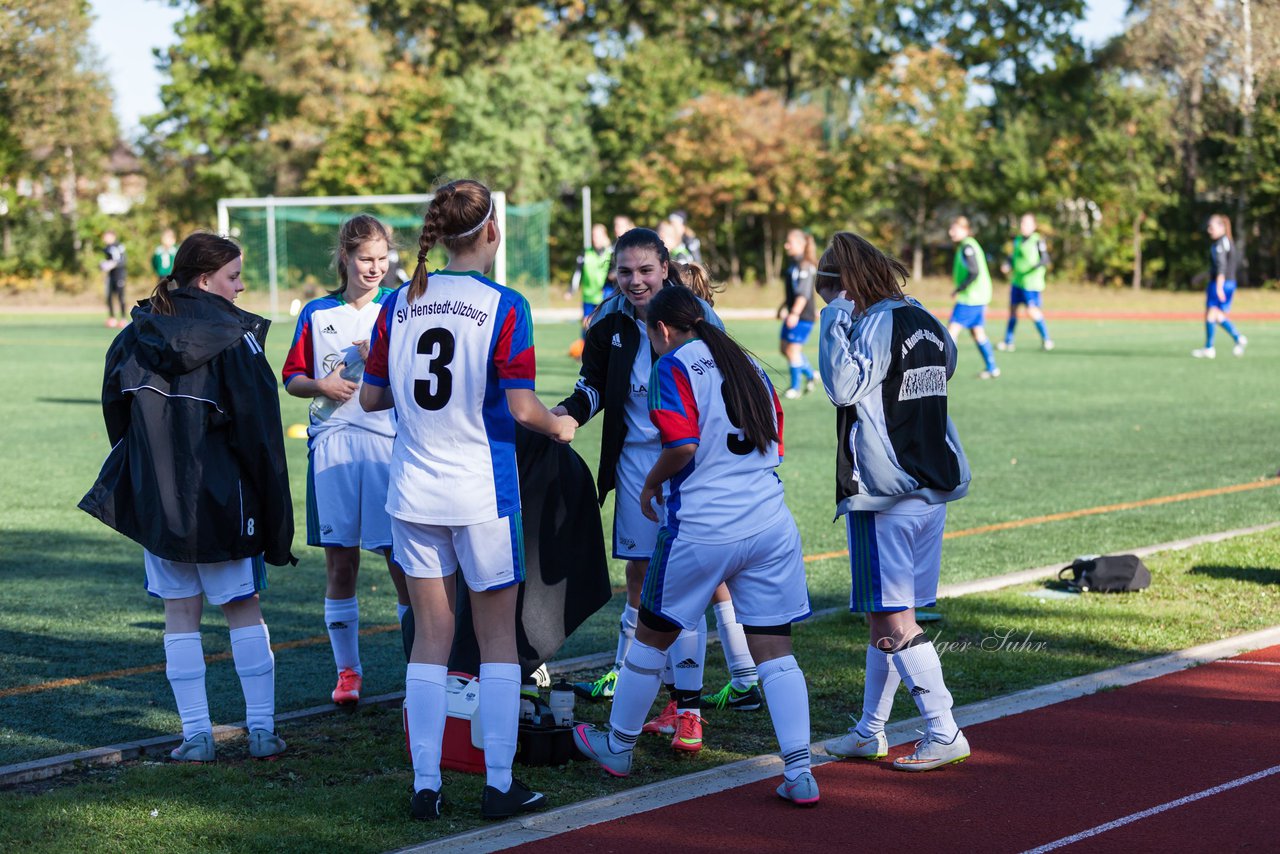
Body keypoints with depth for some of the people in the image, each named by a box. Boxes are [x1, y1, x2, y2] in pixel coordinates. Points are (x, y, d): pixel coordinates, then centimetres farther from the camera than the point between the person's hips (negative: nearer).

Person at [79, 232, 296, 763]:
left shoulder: (136, 336, 3)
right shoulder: (234, 339, -11)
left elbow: (116, 411, 12)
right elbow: (259, 430, -11)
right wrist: (274, 516, -5)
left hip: (154, 496, 3)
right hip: (221, 498, -3)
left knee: (180, 613, 9)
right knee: (244, 609, 8)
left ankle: (196, 734, 7)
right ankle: (261, 729, 9)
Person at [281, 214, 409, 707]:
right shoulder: (317, 313, 10)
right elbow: (292, 379, 14)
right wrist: (320, 385, -6)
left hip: (388, 442, -2)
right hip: (332, 444, 2)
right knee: (339, 560, 4)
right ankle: (347, 671, 14)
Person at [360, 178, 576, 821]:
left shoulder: (399, 303, 1)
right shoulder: (504, 306, -11)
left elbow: (370, 398, 7)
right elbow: (521, 408, -14)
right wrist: (558, 426, 6)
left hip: (413, 493, 4)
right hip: (482, 492, -4)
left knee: (430, 639, 10)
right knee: (498, 637, 8)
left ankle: (425, 785, 9)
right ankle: (499, 785, 10)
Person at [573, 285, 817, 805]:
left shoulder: (674, 367, -6)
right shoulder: (750, 367, 14)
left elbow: (682, 445, -18)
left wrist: (651, 484, -2)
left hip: (701, 529, -5)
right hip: (770, 524, 5)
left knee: (652, 636, 14)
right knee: (774, 649, 5)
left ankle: (618, 747, 29)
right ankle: (799, 774, -2)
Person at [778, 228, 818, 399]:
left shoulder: (804, 265, -16)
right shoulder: (791, 264, 14)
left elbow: (803, 293, -22)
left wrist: (795, 313, -28)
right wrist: (784, 307, 28)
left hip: (803, 315, -10)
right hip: (793, 314, 10)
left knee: (793, 349, -7)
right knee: (785, 348, 13)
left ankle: (796, 387, 5)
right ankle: (810, 374, 29)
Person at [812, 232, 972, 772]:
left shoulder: (877, 325, -15)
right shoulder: (926, 323, 11)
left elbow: (843, 385, -26)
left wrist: (835, 314, -17)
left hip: (884, 494, -9)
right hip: (932, 487, 9)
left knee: (893, 620, -5)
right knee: (884, 614, 15)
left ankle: (945, 734, -8)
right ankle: (869, 732, 22)